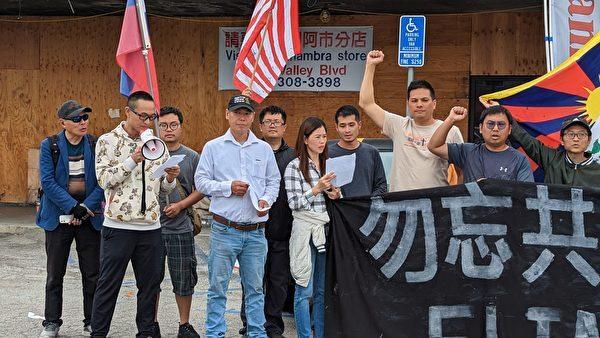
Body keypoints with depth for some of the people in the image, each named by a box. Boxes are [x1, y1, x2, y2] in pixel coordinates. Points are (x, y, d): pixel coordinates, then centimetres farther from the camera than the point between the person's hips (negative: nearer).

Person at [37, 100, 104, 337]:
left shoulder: (96, 145, 0)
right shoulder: (49, 146, -3)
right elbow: (47, 181, -10)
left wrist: (86, 208, -14)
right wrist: (72, 207, -18)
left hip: (89, 218, 1)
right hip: (58, 217, -1)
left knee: (92, 274, 4)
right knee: (54, 273, 8)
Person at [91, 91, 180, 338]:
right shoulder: (108, 141, -3)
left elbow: (164, 188, 14)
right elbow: (104, 179, -12)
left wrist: (170, 178, -8)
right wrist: (133, 160, -19)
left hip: (151, 226, 4)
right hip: (118, 225, -4)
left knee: (150, 284, 10)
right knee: (108, 285, 3)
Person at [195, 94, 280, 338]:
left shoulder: (264, 149, 10)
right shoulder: (213, 147, 3)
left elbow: (273, 181, 14)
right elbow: (201, 181, 1)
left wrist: (267, 200, -5)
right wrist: (228, 187, -12)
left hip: (256, 232, 2)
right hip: (224, 230, -2)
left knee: (255, 287, 10)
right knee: (218, 287, 2)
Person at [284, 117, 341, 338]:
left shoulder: (328, 164, 12)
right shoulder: (295, 167, -6)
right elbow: (294, 203, -10)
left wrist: (336, 194, -2)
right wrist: (317, 189, -20)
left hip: (326, 230, 6)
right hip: (305, 230, -6)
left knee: (323, 290, 10)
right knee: (305, 291, -3)